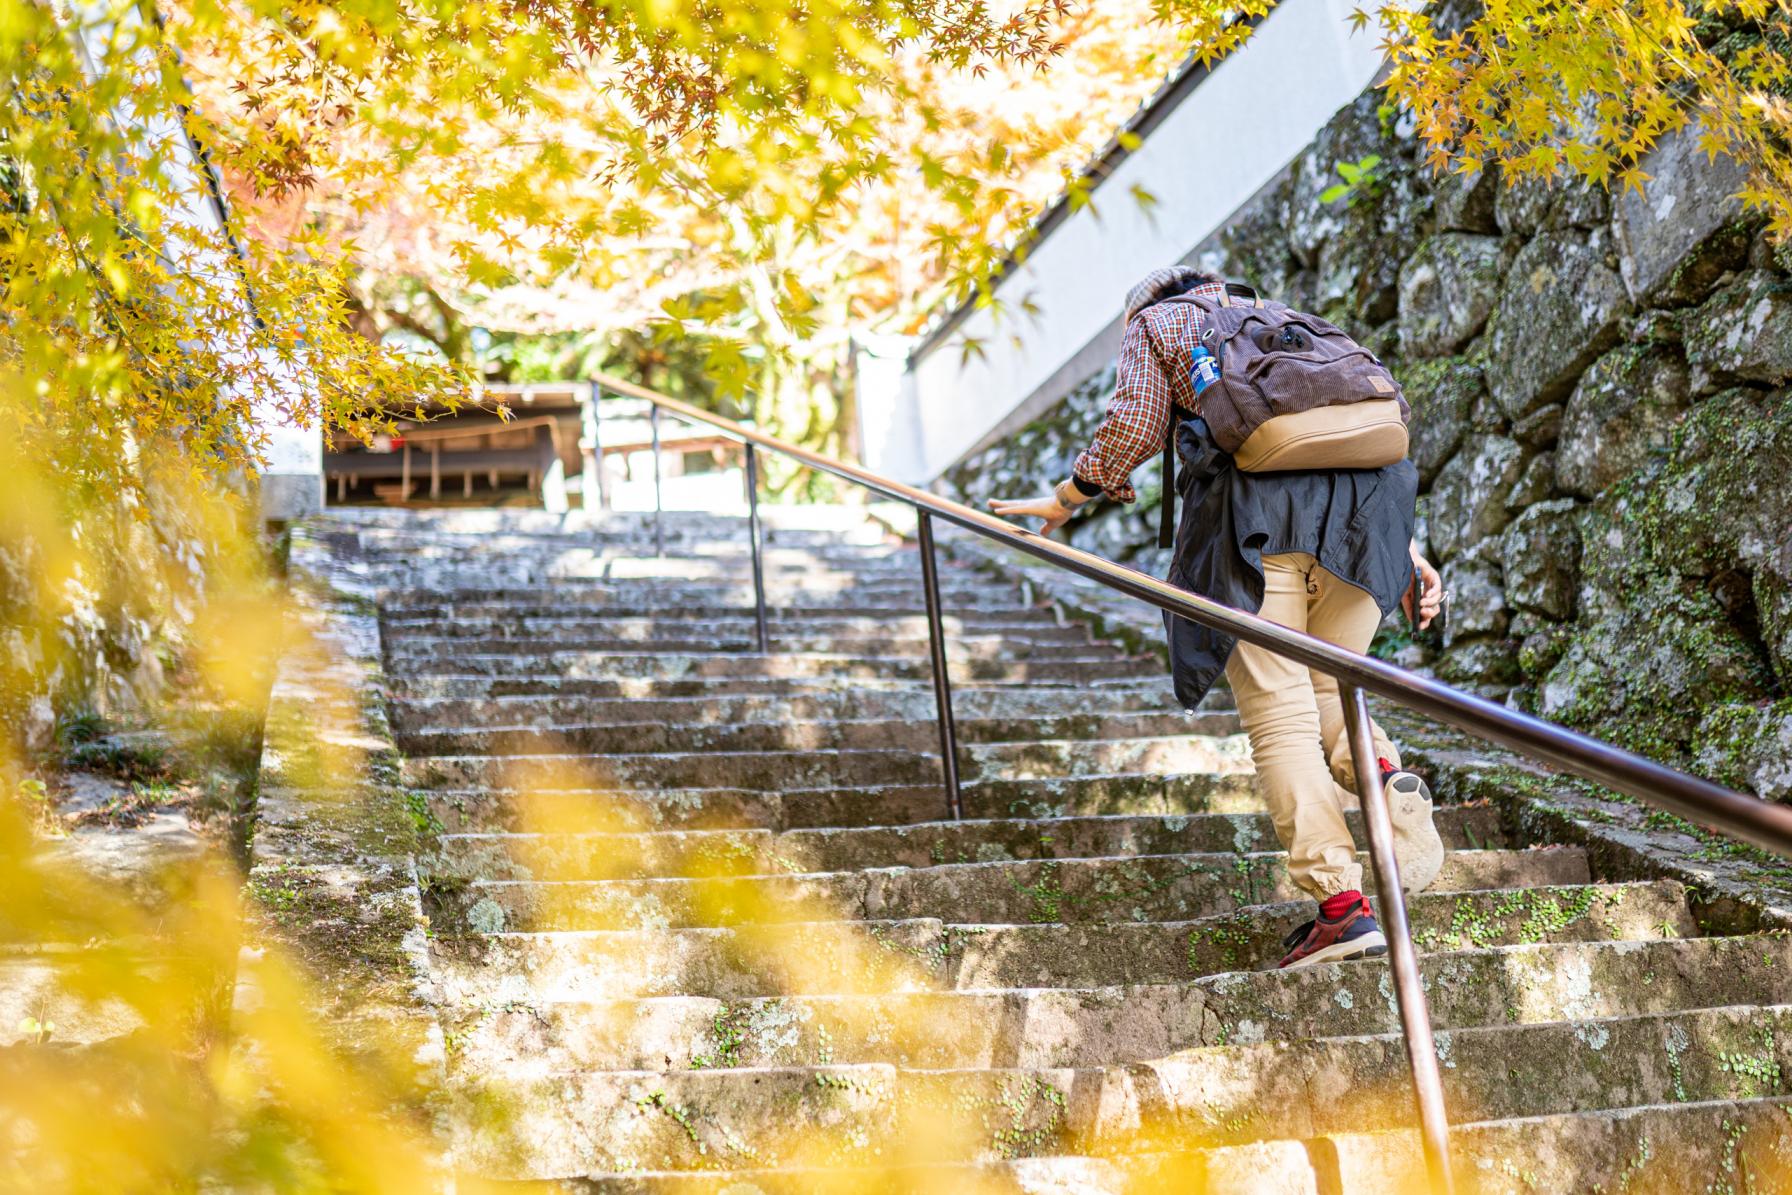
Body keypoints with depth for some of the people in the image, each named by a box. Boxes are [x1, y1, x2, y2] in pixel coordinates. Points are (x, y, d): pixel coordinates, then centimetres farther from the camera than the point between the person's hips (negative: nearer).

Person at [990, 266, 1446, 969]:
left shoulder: (1156, 321, 24)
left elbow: (1134, 425, 7)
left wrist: (1068, 497, 19)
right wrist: (1408, 549, 21)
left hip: (1254, 506, -5)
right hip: (1362, 502, 5)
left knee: (1279, 713, -5)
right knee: (1327, 691, 18)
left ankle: (1340, 905, -15)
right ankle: (1385, 776, -14)